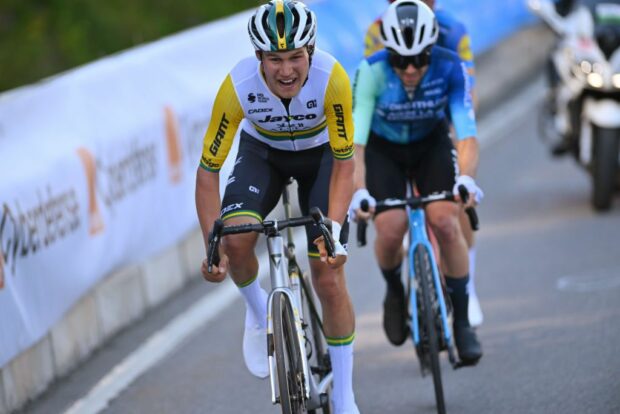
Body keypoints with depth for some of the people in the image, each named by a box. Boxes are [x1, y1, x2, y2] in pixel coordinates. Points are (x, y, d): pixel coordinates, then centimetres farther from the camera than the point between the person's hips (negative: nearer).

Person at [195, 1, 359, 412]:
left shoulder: (332, 78, -36)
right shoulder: (238, 86, -33)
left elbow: (344, 162, -25)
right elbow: (209, 169, -25)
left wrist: (334, 229, -36)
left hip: (321, 155, -1)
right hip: (263, 153, 1)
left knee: (329, 279, -6)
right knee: (236, 238, -28)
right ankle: (259, 313, 5)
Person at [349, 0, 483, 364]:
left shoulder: (450, 68, -29)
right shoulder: (372, 72, -32)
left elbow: (467, 133, -34)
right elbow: (355, 140, -37)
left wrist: (466, 178, -54)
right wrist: (359, 191, -53)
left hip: (431, 144, 1)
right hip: (383, 148, -1)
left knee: (445, 223, -20)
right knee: (391, 229, -21)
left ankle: (462, 320, -4)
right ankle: (395, 292, 13)